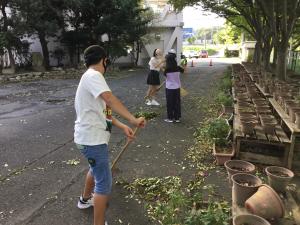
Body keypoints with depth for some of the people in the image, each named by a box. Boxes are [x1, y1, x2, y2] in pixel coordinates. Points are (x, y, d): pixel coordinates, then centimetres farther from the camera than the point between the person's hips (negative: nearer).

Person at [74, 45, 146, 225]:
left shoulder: (91, 78, 15)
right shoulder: (93, 76, -17)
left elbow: (103, 112, 14)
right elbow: (110, 100, -34)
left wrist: (123, 127, 7)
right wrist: (133, 119, -38)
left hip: (92, 137, 11)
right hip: (92, 139, -11)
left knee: (96, 169, 32)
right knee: (104, 183, -3)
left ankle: (85, 199, 55)